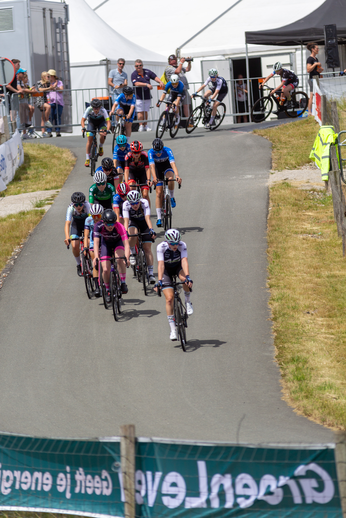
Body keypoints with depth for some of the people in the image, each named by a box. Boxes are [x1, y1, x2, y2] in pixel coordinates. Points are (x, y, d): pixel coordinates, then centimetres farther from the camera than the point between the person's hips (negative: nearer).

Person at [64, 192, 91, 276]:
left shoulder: (87, 206, -34)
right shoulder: (71, 208, -32)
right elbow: (67, 223, -40)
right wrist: (67, 237, -55)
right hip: (76, 224, 1)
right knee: (75, 246, -15)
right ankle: (79, 264, 11)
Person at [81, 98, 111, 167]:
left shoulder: (103, 110, -34)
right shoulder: (89, 109, -32)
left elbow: (108, 122, -37)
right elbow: (82, 120, -32)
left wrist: (107, 130, -55)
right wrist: (83, 128, -52)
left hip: (101, 122, -1)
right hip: (92, 122, 1)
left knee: (102, 134, -29)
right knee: (90, 138, -13)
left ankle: (101, 147, 2)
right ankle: (87, 159, -6)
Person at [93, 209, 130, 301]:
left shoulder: (119, 227, -36)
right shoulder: (99, 226, -32)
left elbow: (126, 244, -42)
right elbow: (96, 242, -36)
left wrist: (126, 258, -57)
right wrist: (96, 257, -50)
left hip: (118, 243, -1)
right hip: (106, 243, 1)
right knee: (105, 270, -10)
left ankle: (123, 283, -18)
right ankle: (108, 291, 15)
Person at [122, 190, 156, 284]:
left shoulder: (144, 202, -30)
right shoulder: (126, 205, -27)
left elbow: (147, 218, -39)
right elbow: (126, 220, -34)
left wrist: (151, 230, -53)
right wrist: (125, 232, -50)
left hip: (144, 223, 0)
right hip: (133, 222, 0)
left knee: (147, 248, -9)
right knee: (133, 234, -35)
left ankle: (151, 273, -10)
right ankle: (132, 254, -11)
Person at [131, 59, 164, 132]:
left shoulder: (147, 72, 9)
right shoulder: (134, 74, -5)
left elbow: (155, 77, 4)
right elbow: (136, 83, -20)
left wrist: (160, 82, -17)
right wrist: (146, 84, -31)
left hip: (147, 95, 4)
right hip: (138, 96, -4)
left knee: (146, 112, 7)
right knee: (140, 112, -6)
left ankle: (145, 126, 14)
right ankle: (141, 126, 0)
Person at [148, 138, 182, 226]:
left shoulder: (167, 151, -32)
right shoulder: (150, 152, -30)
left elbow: (173, 163, -43)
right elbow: (152, 166, -41)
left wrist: (177, 175, -59)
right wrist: (154, 178, -58)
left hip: (167, 167, -1)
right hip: (157, 168, 1)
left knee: (170, 179, -36)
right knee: (159, 193, -7)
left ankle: (172, 198, -10)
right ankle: (159, 218, -2)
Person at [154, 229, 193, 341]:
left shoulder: (182, 245, -27)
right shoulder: (161, 247, -29)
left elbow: (184, 261, -37)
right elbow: (160, 264, -35)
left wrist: (187, 277, -51)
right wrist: (159, 281, -46)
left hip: (178, 267, 1)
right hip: (166, 270, -1)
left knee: (185, 280, -35)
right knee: (169, 298, -14)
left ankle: (188, 301, -6)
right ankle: (173, 330, -7)